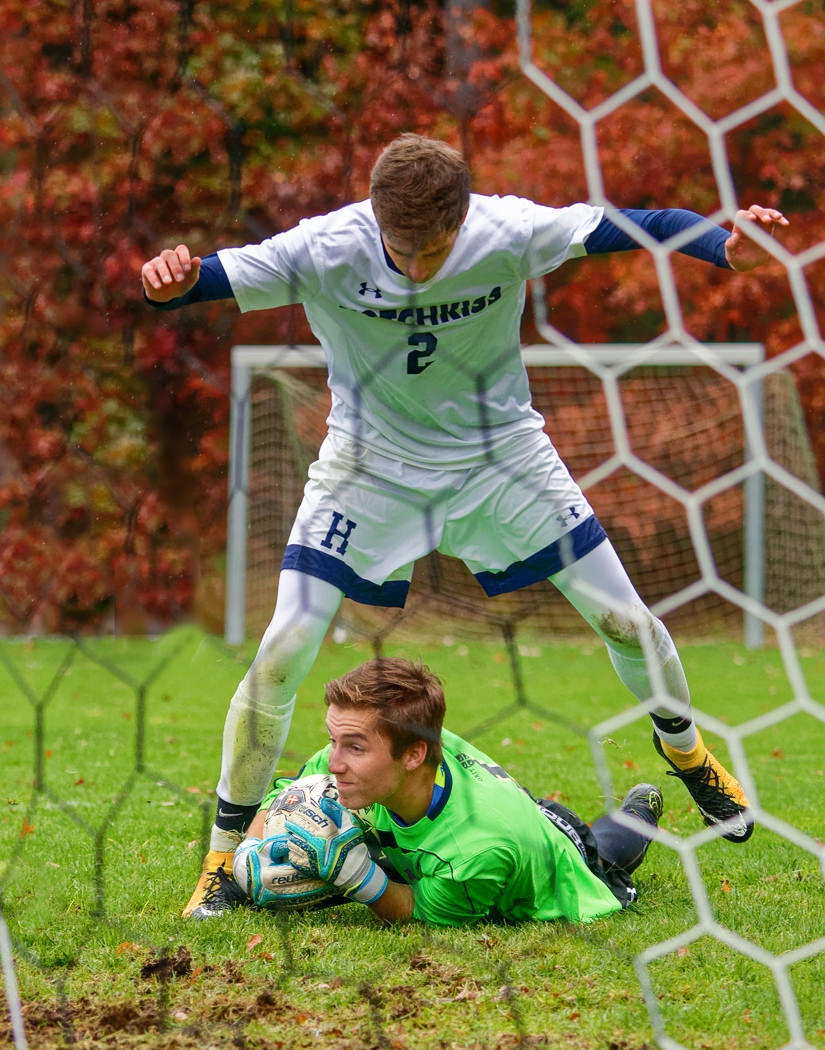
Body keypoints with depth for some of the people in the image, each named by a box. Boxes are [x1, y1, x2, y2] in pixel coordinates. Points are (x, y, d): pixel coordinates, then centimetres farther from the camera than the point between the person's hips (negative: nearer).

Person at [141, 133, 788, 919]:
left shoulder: (508, 233, -24)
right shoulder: (327, 249, -26)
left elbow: (634, 228, -18)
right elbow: (218, 276, -28)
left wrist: (726, 246, -36)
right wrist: (170, 285, -53)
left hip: (500, 455, 1)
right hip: (371, 464, -1)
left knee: (627, 622, 4)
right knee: (283, 652, -12)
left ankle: (684, 748, 37)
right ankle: (226, 852, 6)